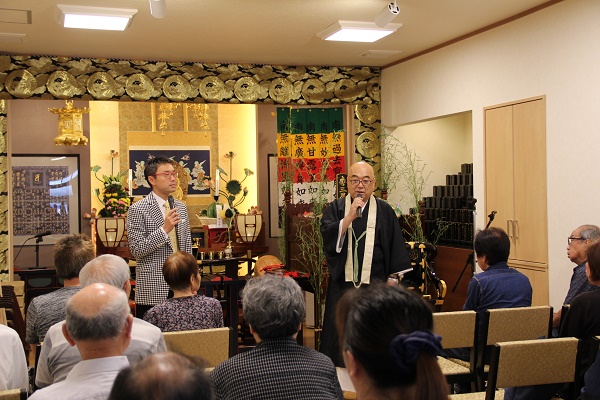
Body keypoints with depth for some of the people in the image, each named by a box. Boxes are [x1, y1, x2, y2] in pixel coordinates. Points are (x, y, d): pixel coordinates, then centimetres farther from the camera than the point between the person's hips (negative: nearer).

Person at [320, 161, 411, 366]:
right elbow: (327, 236, -11)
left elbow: (396, 248, 6)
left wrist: (393, 279, 1)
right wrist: (350, 217, -20)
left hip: (375, 285, 0)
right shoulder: (335, 209, 6)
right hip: (343, 285, 0)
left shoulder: (384, 211, 5)